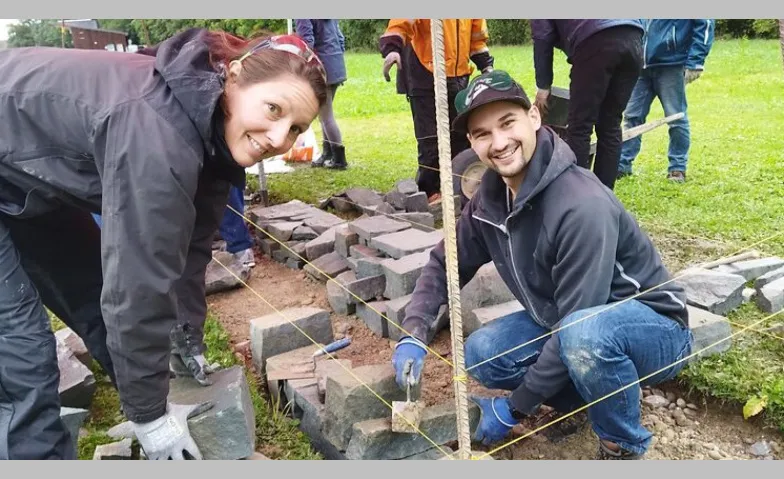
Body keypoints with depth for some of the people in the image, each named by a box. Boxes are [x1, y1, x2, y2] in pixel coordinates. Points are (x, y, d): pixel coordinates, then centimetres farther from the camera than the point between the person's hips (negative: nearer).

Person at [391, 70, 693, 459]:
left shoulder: (582, 207, -32)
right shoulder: (491, 197, -8)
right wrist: (412, 335, -13)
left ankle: (624, 446, -8)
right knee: (481, 354, -10)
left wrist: (514, 408, -20)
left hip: (654, 328, -6)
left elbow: (578, 326, -29)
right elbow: (445, 264, 3)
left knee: (583, 335, -38)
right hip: (566, 323, 7)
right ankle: (592, 397, 10)